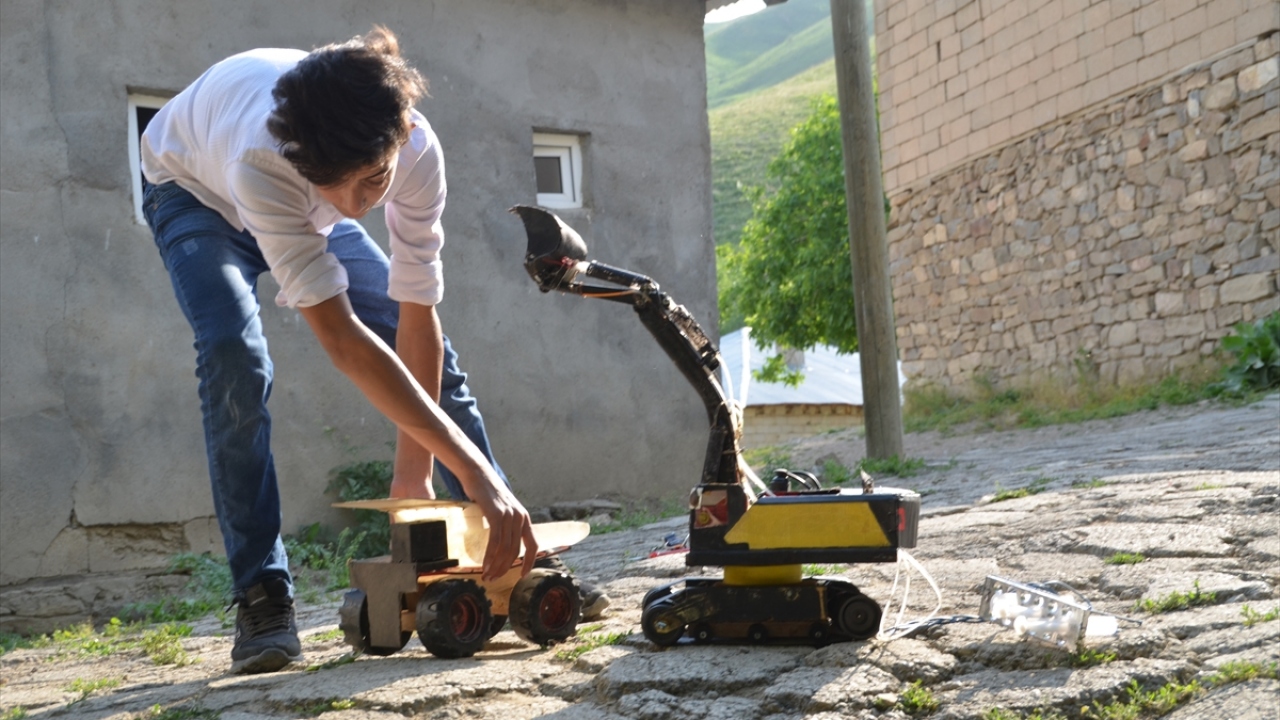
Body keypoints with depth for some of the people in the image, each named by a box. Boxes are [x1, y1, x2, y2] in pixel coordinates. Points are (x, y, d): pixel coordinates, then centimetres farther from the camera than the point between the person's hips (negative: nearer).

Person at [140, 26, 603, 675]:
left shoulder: (417, 151, -35)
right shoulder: (262, 160, -47)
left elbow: (416, 317, -26)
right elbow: (340, 339, -49)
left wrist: (415, 466, -24)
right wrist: (472, 469, -52)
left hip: (302, 203, 4)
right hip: (195, 192, -3)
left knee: (431, 347, -7)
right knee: (234, 354, -29)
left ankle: (518, 558, 3)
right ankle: (262, 597, -18)